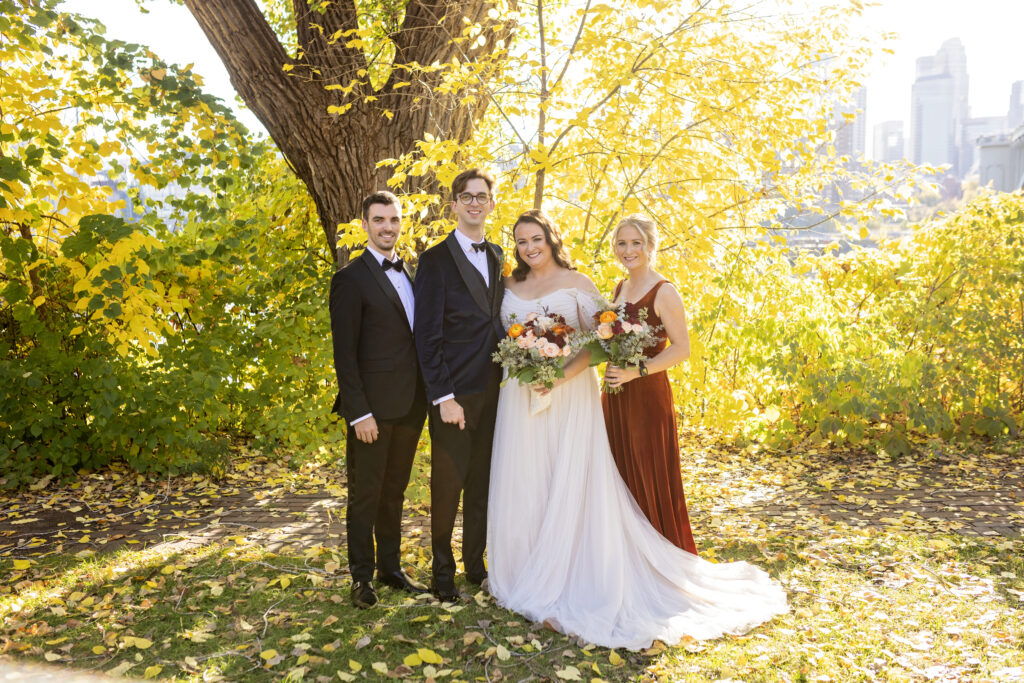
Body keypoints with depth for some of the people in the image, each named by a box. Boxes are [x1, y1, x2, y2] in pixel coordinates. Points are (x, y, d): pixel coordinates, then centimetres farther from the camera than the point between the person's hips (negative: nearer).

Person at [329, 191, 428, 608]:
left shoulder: (408, 273, 13)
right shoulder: (351, 279, -9)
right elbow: (344, 353, -13)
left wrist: (425, 398, 9)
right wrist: (359, 412, -18)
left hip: (410, 405, 7)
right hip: (373, 408, -6)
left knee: (395, 491, 17)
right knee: (365, 495, 7)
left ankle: (391, 567, 30)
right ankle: (362, 577, 21)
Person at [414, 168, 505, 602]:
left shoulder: (497, 257, 12)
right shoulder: (435, 260, -7)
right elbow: (427, 336, -11)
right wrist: (443, 397, -16)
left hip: (493, 389, 5)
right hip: (455, 391, -5)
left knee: (483, 481, 14)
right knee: (448, 483, 7)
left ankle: (475, 562, 30)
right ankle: (442, 570, 25)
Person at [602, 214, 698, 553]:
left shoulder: (664, 292, -10)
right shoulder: (619, 289, 13)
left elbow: (681, 349, -15)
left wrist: (637, 371, -24)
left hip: (647, 395, -7)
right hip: (614, 396, 7)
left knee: (650, 481, 1)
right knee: (620, 477, 10)